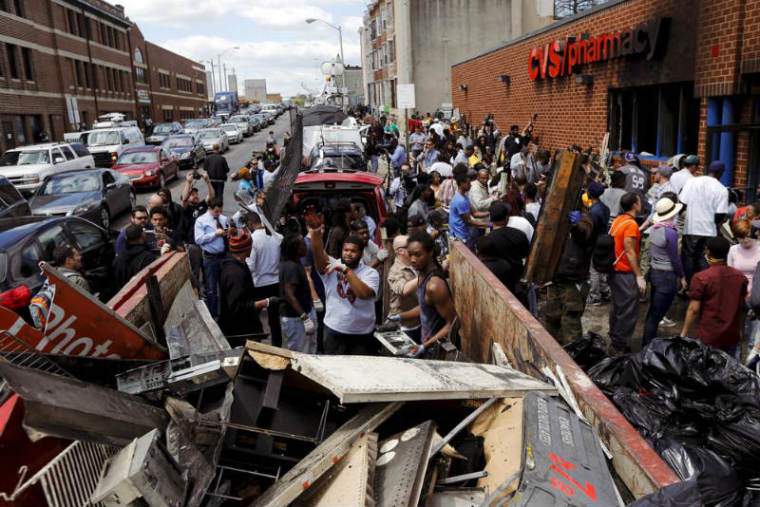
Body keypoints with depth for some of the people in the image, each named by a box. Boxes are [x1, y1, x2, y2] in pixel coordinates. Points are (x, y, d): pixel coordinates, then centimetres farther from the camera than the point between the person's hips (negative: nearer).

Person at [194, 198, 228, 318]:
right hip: (210, 258, -5)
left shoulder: (224, 219, 8)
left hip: (224, 256, 5)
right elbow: (198, 239, -14)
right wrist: (215, 233, -19)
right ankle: (211, 315, 16)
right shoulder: (201, 221, -5)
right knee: (211, 289, 3)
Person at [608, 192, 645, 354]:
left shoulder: (618, 220, 9)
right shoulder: (631, 224, -18)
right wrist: (639, 276, -20)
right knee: (629, 311, -1)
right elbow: (629, 252, -21)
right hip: (626, 274, -10)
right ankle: (621, 345, 6)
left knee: (617, 306, 20)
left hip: (614, 270, 10)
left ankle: (614, 338, 31)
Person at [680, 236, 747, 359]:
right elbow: (742, 306, 10)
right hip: (732, 336, 5)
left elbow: (694, 309, -14)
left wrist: (684, 333, -6)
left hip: (707, 337, -5)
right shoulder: (740, 277, 1)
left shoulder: (700, 278, -14)